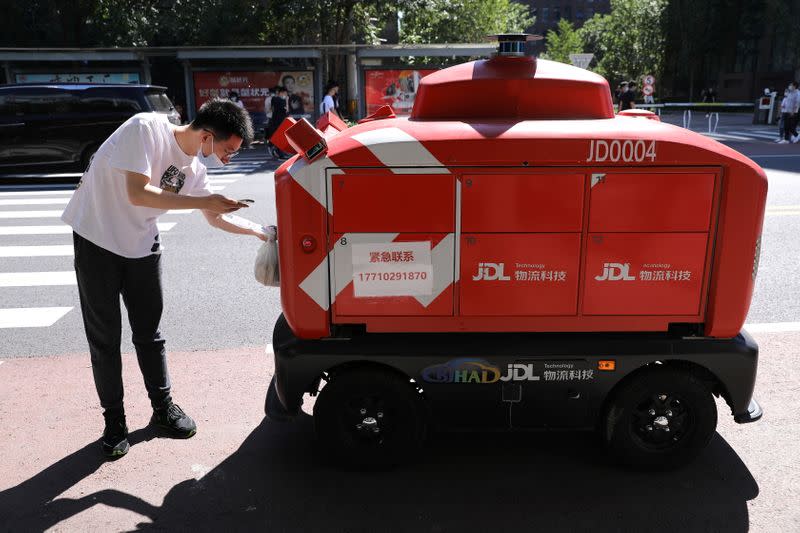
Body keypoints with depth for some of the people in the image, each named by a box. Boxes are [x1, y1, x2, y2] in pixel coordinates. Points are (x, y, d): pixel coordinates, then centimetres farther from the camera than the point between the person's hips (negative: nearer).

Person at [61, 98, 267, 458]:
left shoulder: (194, 167, -3)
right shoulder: (147, 129, -22)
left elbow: (216, 217, 10)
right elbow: (138, 193, -31)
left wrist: (261, 232, 6)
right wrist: (202, 201, -29)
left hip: (142, 245, 6)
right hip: (97, 239, -5)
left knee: (149, 332, 11)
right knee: (104, 338, 3)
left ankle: (163, 407, 24)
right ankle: (114, 420, 16)